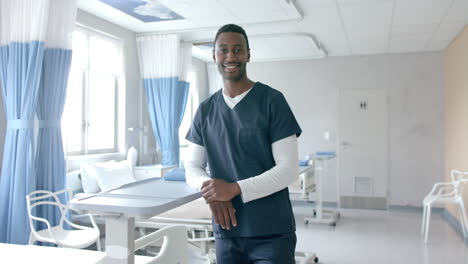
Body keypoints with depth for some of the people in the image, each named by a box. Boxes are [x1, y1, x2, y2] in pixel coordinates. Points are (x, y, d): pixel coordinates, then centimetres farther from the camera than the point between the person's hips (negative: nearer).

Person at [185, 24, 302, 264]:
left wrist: (234, 189, -20)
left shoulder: (272, 101, -6)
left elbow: (289, 169, -10)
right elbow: (192, 167, 8)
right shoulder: (205, 110, 7)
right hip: (226, 232, 4)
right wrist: (211, 192, -13)